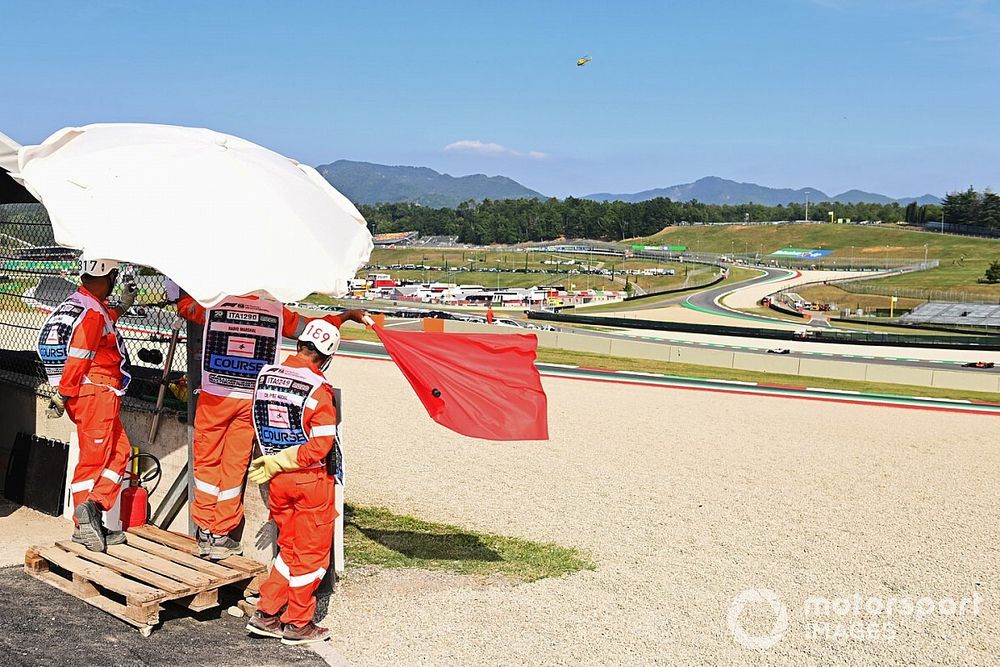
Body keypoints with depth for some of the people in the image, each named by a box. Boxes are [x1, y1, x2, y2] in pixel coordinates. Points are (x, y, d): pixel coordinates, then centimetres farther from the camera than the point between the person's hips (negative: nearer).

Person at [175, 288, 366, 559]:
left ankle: (205, 532, 14)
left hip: (214, 397, 0)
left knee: (206, 461, 11)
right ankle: (221, 536, 13)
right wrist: (347, 315, 28)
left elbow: (184, 304, 22)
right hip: (251, 401, 1)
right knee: (234, 465, 7)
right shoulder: (276, 311, 3)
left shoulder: (214, 305, 2)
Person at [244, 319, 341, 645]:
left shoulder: (265, 375, 0)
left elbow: (260, 425, 10)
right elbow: (320, 446, -20)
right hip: (311, 480, -6)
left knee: (289, 548, 21)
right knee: (311, 552, 10)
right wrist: (275, 465, -14)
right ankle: (298, 624, 19)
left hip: (278, 481, 6)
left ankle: (266, 615, 21)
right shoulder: (318, 389, -18)